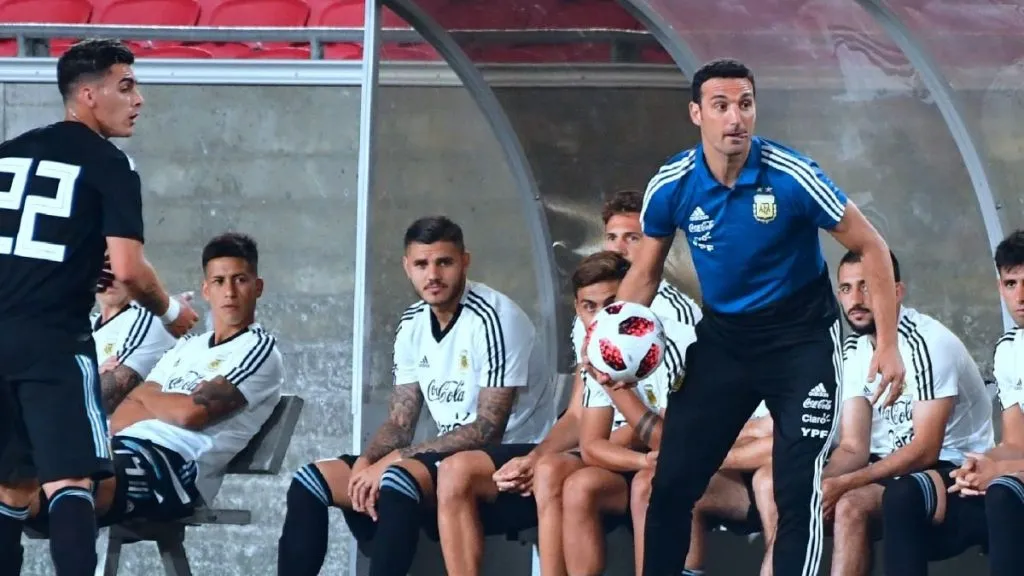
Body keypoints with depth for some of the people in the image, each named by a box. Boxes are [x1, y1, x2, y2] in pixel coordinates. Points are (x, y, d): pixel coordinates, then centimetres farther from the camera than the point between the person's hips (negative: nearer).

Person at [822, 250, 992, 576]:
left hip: (952, 467, -8)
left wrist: (842, 484, -31)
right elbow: (853, 448, 0)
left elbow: (925, 450, -24)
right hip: (894, 464, 8)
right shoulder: (854, 350, 5)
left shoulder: (927, 343, -19)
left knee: (852, 505, -30)